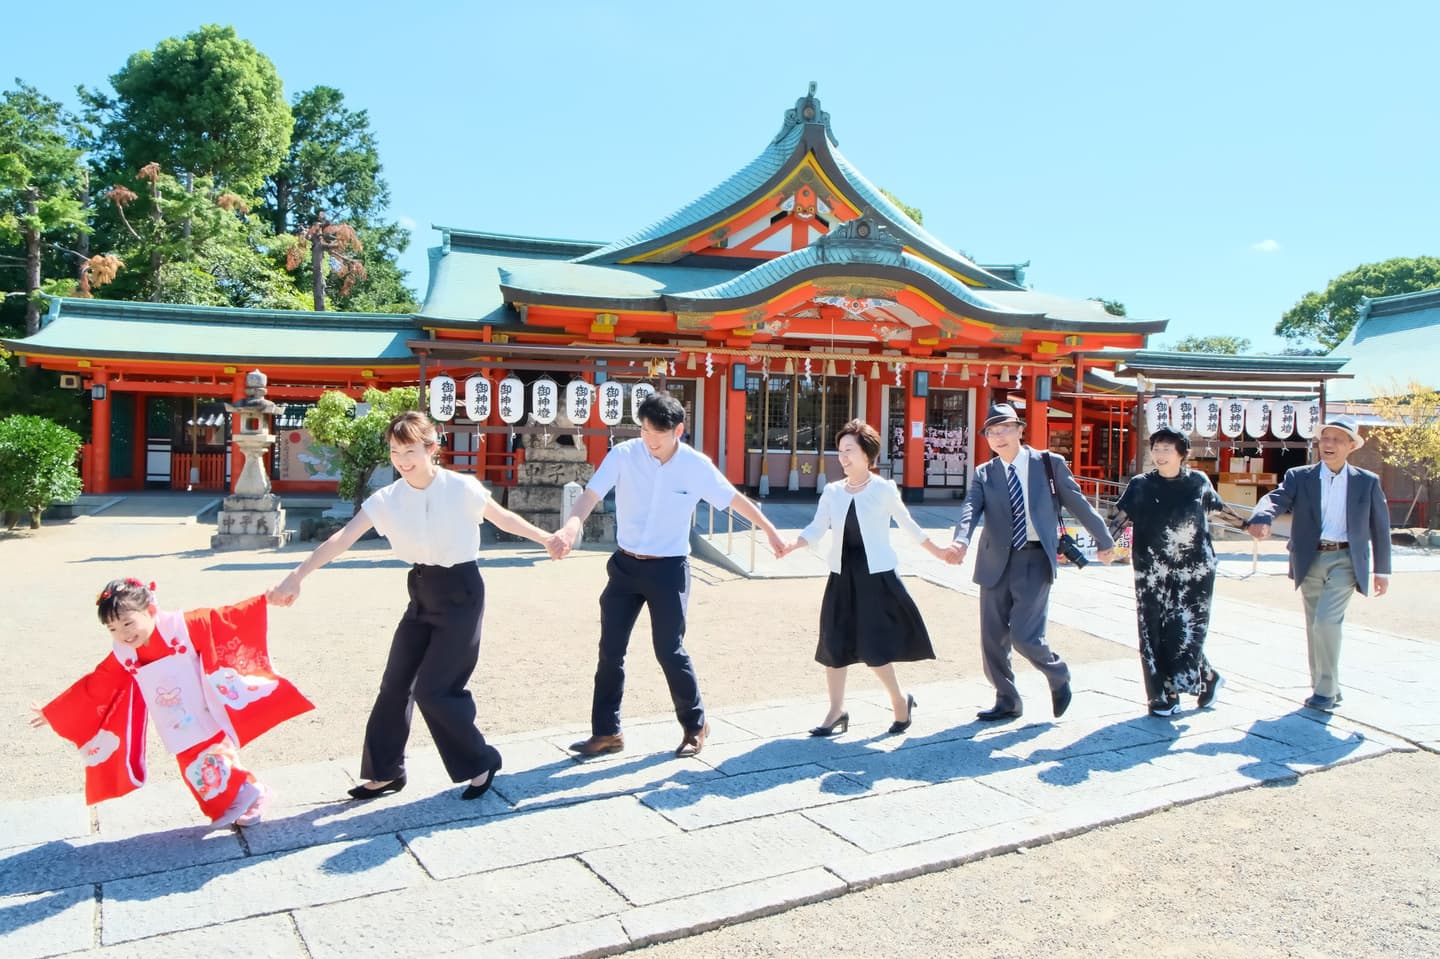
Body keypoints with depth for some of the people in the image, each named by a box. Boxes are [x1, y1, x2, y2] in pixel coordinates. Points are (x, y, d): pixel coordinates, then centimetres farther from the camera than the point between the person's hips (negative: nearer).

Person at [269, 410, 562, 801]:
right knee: (395, 682, 9)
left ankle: (481, 761, 15)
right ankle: (386, 771, 27)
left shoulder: (462, 488, -16)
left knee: (433, 688, -6)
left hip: (461, 592, -5)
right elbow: (342, 539, -13)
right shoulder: (387, 500, -6)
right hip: (422, 593, 6)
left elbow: (502, 517, 0)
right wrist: (296, 576, -23)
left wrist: (546, 538, 6)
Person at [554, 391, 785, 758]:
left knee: (669, 651, 0)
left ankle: (695, 726, 22)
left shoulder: (696, 465, -10)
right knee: (610, 651, 6)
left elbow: (735, 499, 3)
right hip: (625, 565, 2)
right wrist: (571, 527, -41)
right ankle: (606, 732, 20)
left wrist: (770, 531, 11)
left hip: (668, 568, -2)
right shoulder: (623, 455, -11)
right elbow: (590, 495, -21)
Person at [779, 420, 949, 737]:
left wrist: (937, 551, 16)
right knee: (835, 643, 4)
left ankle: (900, 701, 21)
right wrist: (790, 546, -22)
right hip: (843, 576, 4)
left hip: (876, 575, -4)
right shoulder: (832, 491, 4)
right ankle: (837, 711, 16)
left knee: (874, 646, -3)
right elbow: (816, 529, -4)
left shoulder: (884, 489, -4)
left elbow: (908, 524, 8)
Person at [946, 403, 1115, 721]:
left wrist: (1104, 540, 16)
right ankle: (1007, 701, 28)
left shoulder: (1049, 463, 1)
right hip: (997, 561, 4)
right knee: (992, 637, 7)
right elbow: (971, 509, -10)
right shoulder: (984, 474, 6)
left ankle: (1058, 675, 22)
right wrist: (961, 541, -30)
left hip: (1035, 558, -3)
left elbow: (1077, 503, 8)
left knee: (1024, 636, -11)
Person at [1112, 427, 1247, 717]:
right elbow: (1120, 517, -9)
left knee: (1187, 632, -4)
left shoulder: (1199, 481, 5)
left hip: (1194, 572, -1)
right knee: (1155, 633, 2)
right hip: (1153, 575, 1)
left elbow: (1219, 509, 21)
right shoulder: (1141, 485, 1)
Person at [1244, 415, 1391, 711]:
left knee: (1327, 620, -18)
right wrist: (1261, 519, -40)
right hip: (1310, 561, 2)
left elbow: (1380, 527, 9)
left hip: (1345, 560, -2)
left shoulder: (1367, 481, 3)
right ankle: (1324, 687, 26)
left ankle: (1326, 689, -4)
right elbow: (1275, 499, -17)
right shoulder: (1299, 477, 1)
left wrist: (1382, 570, 10)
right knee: (1315, 627, 11)